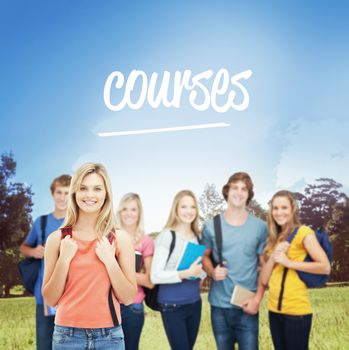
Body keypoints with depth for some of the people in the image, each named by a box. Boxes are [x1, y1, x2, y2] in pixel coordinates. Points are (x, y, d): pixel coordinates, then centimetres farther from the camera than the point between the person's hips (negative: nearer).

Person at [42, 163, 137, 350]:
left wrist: (110, 261, -13)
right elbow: (50, 299, 0)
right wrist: (64, 259, -12)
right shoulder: (57, 238, -2)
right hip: (67, 334, 0)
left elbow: (128, 298, -2)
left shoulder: (120, 238, -3)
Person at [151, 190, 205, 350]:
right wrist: (185, 273, -25)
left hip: (195, 303, 6)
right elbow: (155, 276, -16)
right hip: (172, 305, -6)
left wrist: (199, 272, -7)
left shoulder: (197, 237, 8)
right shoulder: (167, 236, -11)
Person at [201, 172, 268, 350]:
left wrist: (257, 298, -8)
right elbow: (205, 256, 12)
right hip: (219, 305, 1)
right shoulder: (211, 226, 1)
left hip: (247, 306, -1)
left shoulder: (260, 227, -1)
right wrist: (212, 272, -10)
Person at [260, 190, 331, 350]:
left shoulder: (303, 232, -7)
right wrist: (273, 257, -10)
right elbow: (264, 279, 7)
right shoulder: (274, 238, 13)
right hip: (274, 310, 7)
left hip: (296, 311, -7)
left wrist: (289, 262, -14)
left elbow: (325, 267, -16)